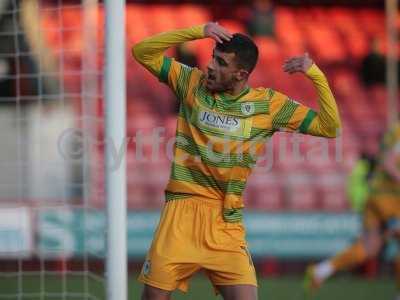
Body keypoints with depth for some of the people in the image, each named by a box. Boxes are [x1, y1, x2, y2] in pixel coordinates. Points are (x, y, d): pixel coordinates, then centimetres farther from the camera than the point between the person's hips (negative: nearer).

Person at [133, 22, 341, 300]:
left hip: (227, 223, 0)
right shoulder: (193, 83, 4)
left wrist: (316, 74, -10)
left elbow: (329, 127, 2)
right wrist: (197, 32, -10)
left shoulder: (269, 104, 3)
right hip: (183, 208, 0)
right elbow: (142, 52, 0)